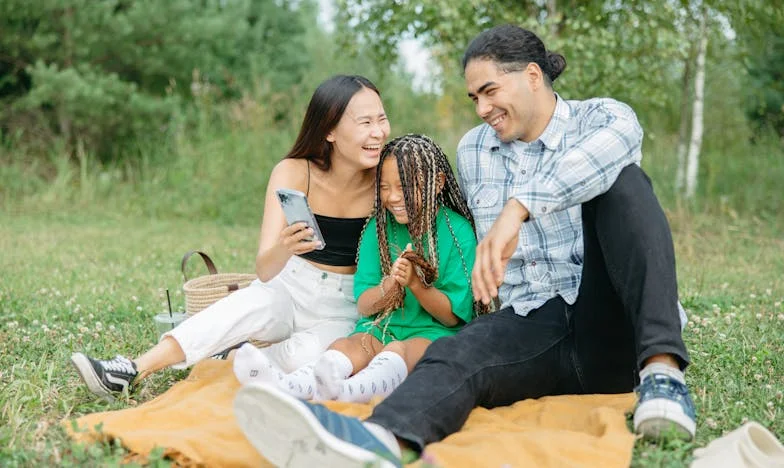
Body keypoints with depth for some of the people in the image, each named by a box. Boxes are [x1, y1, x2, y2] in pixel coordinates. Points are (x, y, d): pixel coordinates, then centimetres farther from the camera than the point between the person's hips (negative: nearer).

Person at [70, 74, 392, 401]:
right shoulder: (294, 173, -15)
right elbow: (264, 270, -23)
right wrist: (284, 248, -46)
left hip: (346, 307, 0)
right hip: (288, 288, 0)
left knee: (304, 356, -33)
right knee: (249, 304, -34)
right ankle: (130, 373, -32)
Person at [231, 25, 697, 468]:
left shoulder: (602, 118, 1)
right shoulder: (472, 151, 15)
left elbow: (611, 143, -26)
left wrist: (519, 207, -38)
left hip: (611, 335, -2)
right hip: (531, 325, 2)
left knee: (622, 180, -25)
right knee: (456, 354, -32)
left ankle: (662, 372, -38)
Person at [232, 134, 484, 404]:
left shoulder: (457, 232, -2)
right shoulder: (379, 228, 8)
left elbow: (453, 316, -2)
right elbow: (363, 306, 5)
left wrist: (415, 283, -18)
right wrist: (389, 286, -17)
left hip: (434, 334, -4)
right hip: (382, 329, 4)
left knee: (398, 350, -36)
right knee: (346, 346, -28)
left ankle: (345, 391, -66)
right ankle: (291, 386, -58)